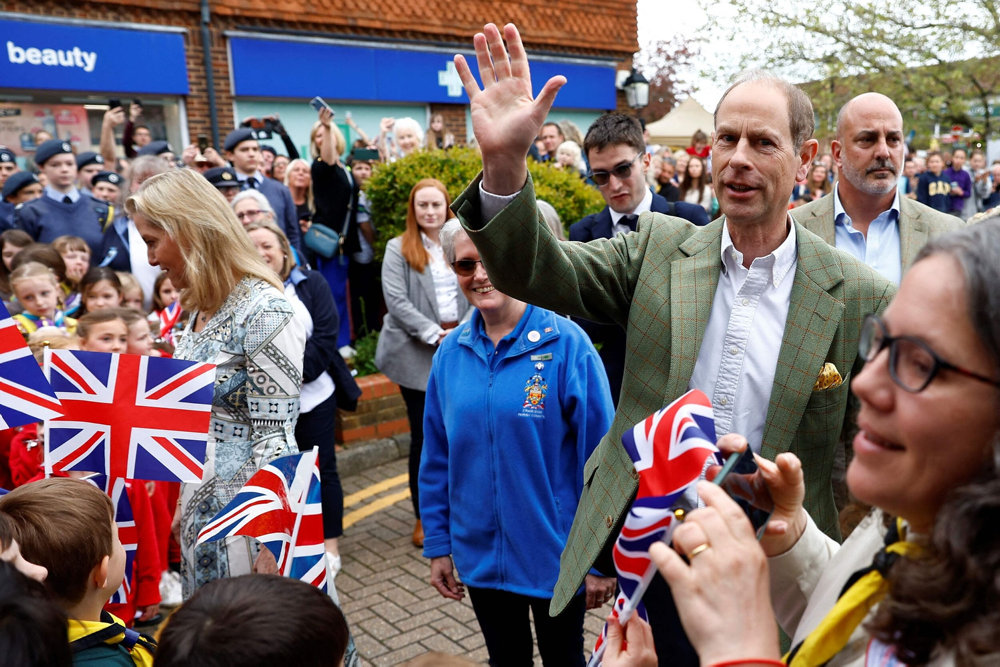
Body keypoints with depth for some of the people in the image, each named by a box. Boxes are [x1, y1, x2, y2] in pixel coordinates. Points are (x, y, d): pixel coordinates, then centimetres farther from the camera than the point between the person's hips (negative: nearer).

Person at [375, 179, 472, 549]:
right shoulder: (398, 249, 1)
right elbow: (397, 300, -9)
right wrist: (435, 334, -16)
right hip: (418, 353, -2)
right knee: (424, 435, 3)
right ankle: (423, 516, 16)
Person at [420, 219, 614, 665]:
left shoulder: (566, 344, -16)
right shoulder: (450, 352, -3)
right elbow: (437, 457, 4)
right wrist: (437, 544, 5)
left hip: (557, 558, -3)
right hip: (480, 557, 4)